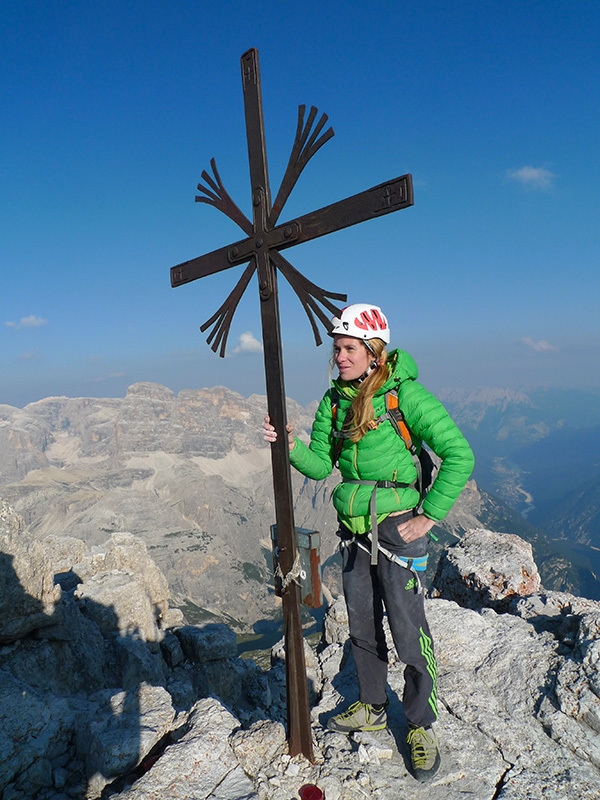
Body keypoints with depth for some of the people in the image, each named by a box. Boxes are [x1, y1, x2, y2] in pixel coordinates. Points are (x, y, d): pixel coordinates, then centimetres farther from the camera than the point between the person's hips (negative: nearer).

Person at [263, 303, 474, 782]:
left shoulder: (404, 394, -15)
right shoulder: (335, 400, 4)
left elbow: (459, 455, -15)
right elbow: (321, 465, 6)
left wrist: (430, 516, -14)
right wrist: (292, 447, -13)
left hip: (397, 525, -6)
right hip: (353, 527, 6)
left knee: (408, 629, 3)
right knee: (362, 626, 17)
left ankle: (421, 726, 26)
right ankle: (373, 708, 39)